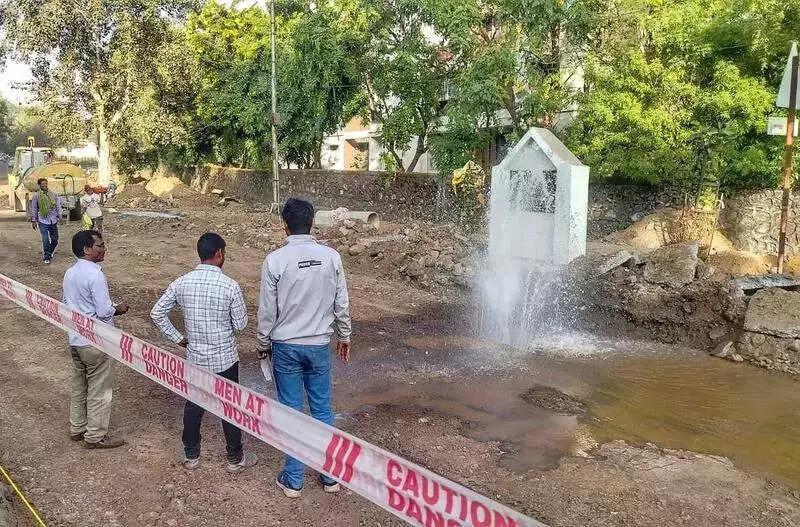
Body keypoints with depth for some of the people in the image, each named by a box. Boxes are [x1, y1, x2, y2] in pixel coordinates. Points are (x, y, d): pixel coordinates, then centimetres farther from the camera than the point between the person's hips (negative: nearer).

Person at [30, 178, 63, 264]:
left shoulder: (53, 195, 5)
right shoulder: (36, 196, -1)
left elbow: (58, 206, 11)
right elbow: (33, 209, 4)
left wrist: (60, 217, 9)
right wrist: (33, 220, 2)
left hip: (53, 221, 3)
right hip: (43, 221, -3)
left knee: (55, 239, 9)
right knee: (45, 241, -7)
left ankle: (50, 252, 34)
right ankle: (47, 257, 1)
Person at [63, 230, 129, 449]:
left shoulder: (69, 273, 5)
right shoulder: (95, 275, -22)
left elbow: (68, 304, 14)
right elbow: (105, 312, -24)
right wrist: (118, 309, -3)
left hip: (75, 339, 9)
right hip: (95, 342, -9)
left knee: (79, 386, 21)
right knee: (99, 390, 5)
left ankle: (77, 428, 34)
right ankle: (95, 436, 15)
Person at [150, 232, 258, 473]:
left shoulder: (182, 283, -7)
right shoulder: (230, 286, -18)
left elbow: (157, 313, 0)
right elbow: (241, 324, -10)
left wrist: (177, 338, 8)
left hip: (195, 358, 4)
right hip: (225, 358, -3)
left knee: (193, 405, 18)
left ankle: (191, 455, 32)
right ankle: (235, 458, 24)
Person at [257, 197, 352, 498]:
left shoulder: (275, 261, -13)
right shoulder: (331, 257, -7)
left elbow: (267, 310, -7)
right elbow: (341, 303, 1)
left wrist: (263, 344, 8)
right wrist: (344, 337, 16)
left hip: (285, 346, -2)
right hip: (319, 346, 2)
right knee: (323, 410, 13)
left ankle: (293, 480, 19)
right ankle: (330, 476, 23)